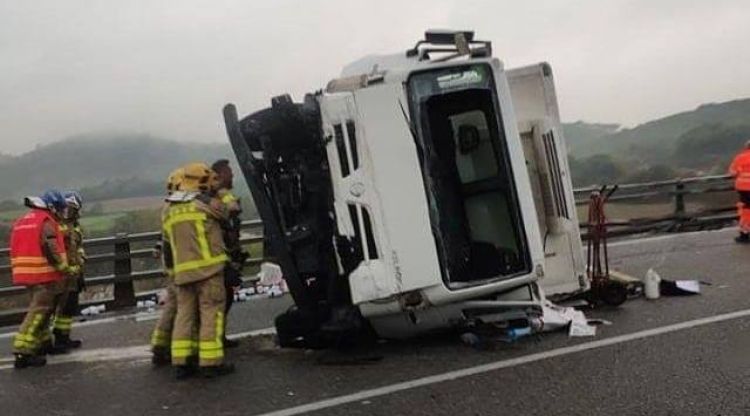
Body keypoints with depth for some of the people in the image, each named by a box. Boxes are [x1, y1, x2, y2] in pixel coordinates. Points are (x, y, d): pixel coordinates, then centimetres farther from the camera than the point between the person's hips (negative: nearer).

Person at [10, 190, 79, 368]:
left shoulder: (21, 221, 18)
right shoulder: (47, 222, -11)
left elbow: (19, 249, 18)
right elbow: (51, 250, -19)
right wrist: (67, 269, -12)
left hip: (27, 273, 9)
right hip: (44, 274, -9)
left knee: (42, 309, 22)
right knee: (38, 311, -8)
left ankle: (40, 344, 30)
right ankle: (22, 352, -11)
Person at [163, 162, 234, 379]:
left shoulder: (169, 211, 14)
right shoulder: (208, 203, -5)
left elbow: (167, 241, 17)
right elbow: (225, 215, 12)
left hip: (183, 271, 6)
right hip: (208, 267, -6)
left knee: (185, 313, 10)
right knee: (211, 313, -1)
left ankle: (180, 362, 9)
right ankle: (211, 362, -1)